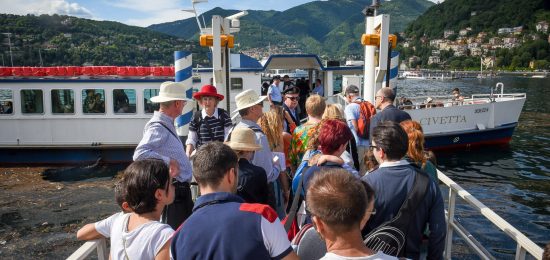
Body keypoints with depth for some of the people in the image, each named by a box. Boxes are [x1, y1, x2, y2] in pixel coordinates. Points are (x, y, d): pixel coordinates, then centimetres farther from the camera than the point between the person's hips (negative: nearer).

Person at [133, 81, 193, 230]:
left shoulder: (167, 125, 12)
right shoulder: (157, 127, -20)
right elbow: (140, 154, -33)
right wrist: (168, 161, -29)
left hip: (182, 189, 10)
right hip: (173, 191, -10)